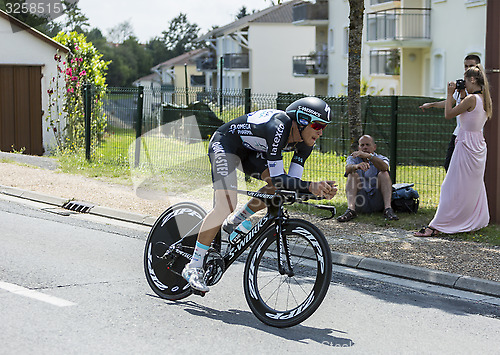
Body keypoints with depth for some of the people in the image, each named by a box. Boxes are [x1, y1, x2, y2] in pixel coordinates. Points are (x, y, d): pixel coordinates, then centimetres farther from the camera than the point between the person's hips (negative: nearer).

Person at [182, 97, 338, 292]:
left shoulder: (305, 141, -11)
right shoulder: (277, 127, -36)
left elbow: (293, 182, -11)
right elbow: (277, 177, -35)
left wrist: (320, 189, -27)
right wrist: (310, 186, -44)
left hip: (249, 150, 9)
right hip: (225, 144, -9)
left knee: (280, 187, -7)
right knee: (225, 206, -22)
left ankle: (235, 222, 12)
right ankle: (193, 267, -14)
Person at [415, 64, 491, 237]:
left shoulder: (472, 99, -19)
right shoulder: (484, 99, 7)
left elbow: (448, 114, -13)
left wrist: (450, 93, -5)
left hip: (466, 145, -9)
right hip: (479, 145, 9)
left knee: (453, 187, -8)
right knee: (475, 185, 19)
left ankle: (437, 226, -8)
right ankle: (477, 221, 28)